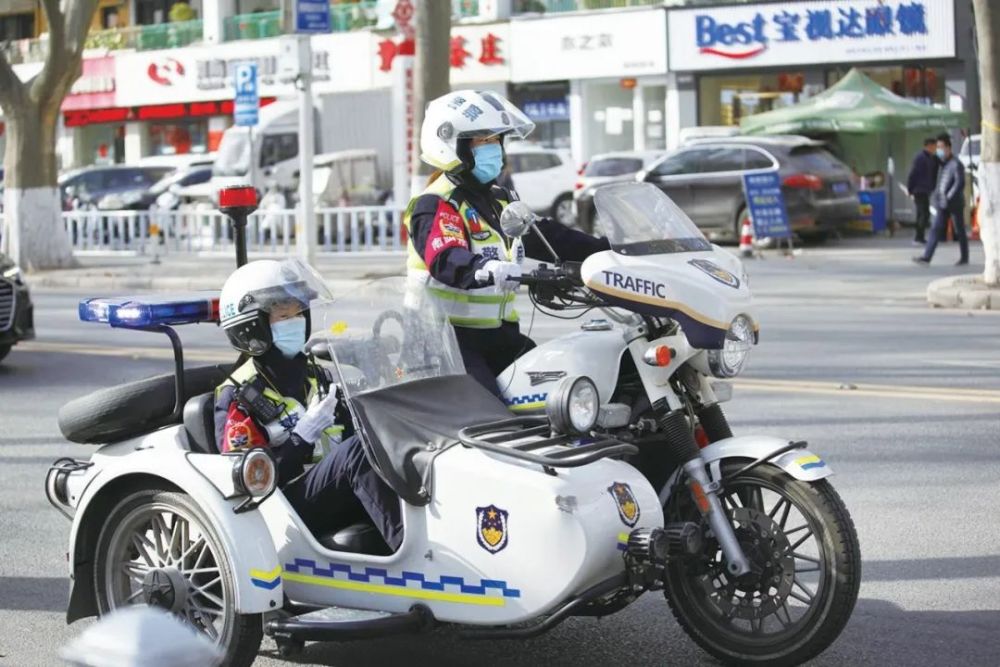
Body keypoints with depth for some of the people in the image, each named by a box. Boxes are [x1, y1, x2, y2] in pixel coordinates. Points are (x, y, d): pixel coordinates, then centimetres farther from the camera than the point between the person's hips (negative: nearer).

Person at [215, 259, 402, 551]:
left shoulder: (315, 375, 21)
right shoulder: (238, 396, 0)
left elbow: (351, 431, 20)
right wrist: (304, 433, -17)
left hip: (348, 500, 6)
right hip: (292, 510, -6)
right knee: (357, 451, -33)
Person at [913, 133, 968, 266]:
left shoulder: (956, 164, -14)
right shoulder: (943, 163, 11)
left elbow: (960, 183, -21)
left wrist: (948, 197, -22)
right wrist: (936, 196, 10)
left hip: (954, 204, -7)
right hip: (943, 205, 7)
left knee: (960, 232, 6)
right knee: (936, 230, -1)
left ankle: (964, 258, 18)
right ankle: (926, 257, -8)